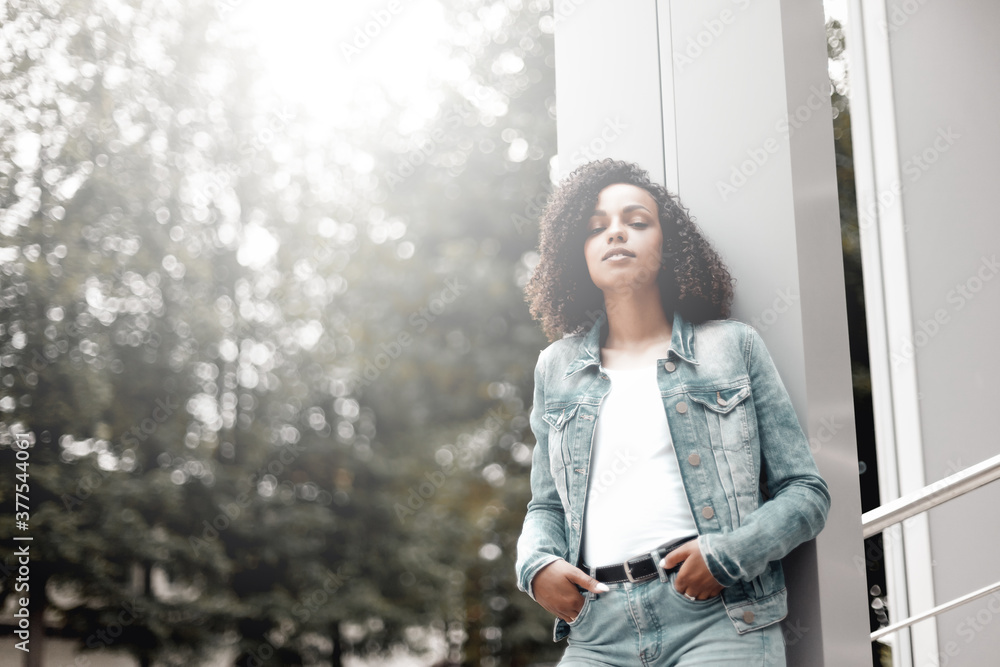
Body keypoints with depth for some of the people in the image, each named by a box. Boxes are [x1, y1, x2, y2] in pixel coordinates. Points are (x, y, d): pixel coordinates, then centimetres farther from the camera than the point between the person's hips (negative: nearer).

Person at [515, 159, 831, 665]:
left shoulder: (733, 346, 10)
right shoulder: (556, 367, 18)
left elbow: (806, 493, 8)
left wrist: (727, 556, -8)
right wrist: (536, 566, 2)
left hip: (718, 620, -2)